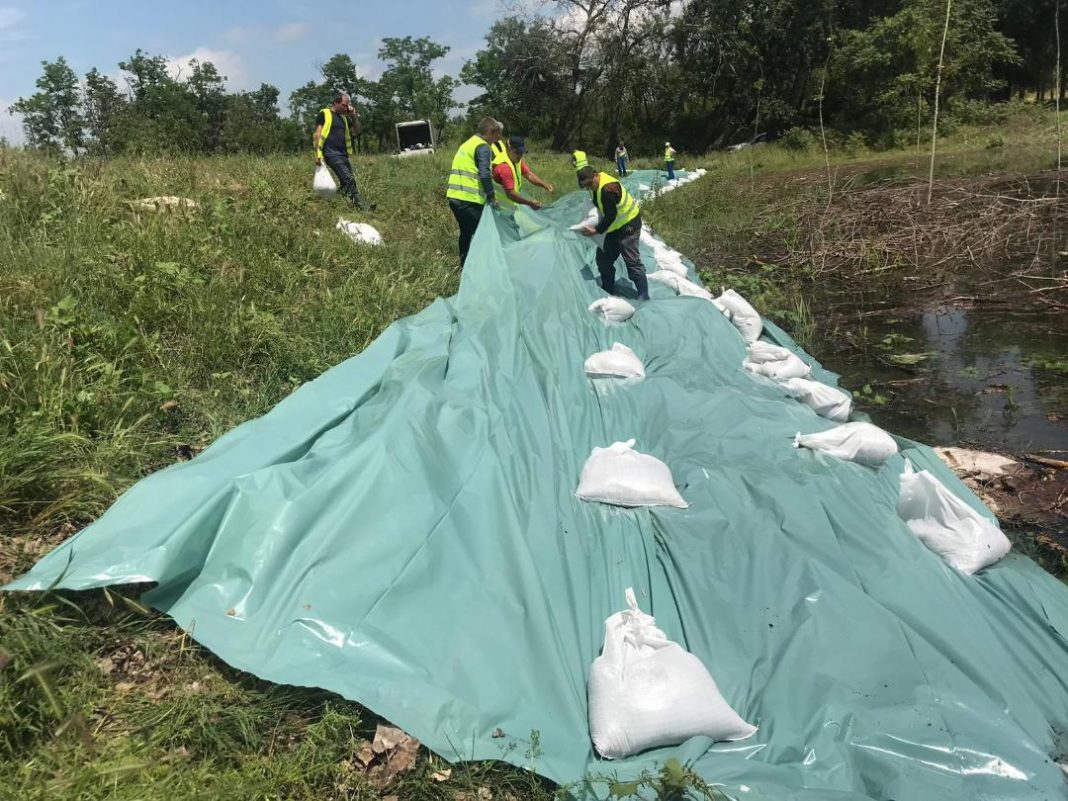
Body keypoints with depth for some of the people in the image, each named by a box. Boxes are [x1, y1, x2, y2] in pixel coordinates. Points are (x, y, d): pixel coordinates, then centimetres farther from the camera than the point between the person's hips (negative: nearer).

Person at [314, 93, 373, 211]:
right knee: (349, 180, -19)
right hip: (332, 154, -8)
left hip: (343, 154, 8)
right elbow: (318, 134, -5)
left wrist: (354, 116, 8)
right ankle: (361, 205, -25)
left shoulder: (344, 117, 20)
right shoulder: (324, 114, 0)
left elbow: (357, 130, 24)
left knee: (346, 183, 6)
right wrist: (318, 154, -13)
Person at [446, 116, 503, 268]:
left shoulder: (467, 144, 22)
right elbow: (485, 174, -20)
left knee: (466, 232, 20)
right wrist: (492, 197, -12)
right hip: (469, 199, -10)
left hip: (454, 196, 10)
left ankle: (464, 265, 29)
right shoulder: (483, 148, -9)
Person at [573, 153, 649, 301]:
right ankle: (608, 292, 25)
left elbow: (611, 216, -26)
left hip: (628, 224, -10)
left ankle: (644, 296, -9)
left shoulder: (608, 189, -31)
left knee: (632, 261, -13)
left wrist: (596, 230, -19)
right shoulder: (596, 184, -1)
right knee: (604, 259, 13)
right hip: (615, 226, 10)